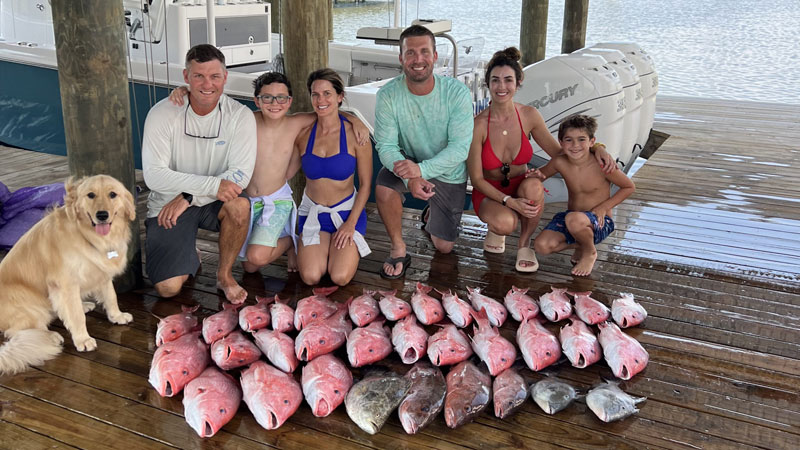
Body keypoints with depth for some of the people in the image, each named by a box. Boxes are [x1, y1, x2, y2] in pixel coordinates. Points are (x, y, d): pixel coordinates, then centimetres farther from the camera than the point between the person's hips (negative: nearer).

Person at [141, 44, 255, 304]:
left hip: (214, 203, 1)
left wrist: (188, 197, -25)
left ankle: (225, 275, -7)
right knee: (168, 288, -16)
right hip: (168, 204, -1)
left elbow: (240, 175, -18)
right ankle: (189, 258, 22)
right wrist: (213, 185, -29)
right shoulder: (163, 114, -13)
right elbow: (154, 175, -20)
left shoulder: (240, 116, -10)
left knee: (239, 205, -34)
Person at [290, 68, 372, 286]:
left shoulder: (354, 133, -9)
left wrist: (351, 223, -10)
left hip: (347, 211, -2)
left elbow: (365, 184, -4)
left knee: (340, 277, -20)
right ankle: (317, 247, 16)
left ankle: (344, 246, 13)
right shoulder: (303, 134, -2)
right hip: (313, 211, 2)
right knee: (310, 277, -18)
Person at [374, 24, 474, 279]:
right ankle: (398, 250, -11)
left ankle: (432, 214, 43)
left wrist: (422, 169, -41)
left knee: (444, 247, 7)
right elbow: (386, 145, -22)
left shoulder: (456, 92, -23)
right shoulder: (388, 95, -20)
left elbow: (460, 147, -26)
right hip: (409, 163, 0)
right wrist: (410, 179, -40)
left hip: (448, 174, 0)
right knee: (384, 186, -35)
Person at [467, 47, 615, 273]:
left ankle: (525, 244, -10)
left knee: (533, 184, -34)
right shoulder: (479, 124, -19)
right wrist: (509, 202, -27)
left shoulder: (529, 115, -9)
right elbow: (476, 179, -15)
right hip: (489, 194, -3)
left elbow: (559, 152, 4)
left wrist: (595, 147, -13)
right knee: (506, 222, -36)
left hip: (521, 189, 3)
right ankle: (495, 229, 4)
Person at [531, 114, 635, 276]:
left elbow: (629, 187, -3)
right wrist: (536, 175, -14)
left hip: (599, 222, -4)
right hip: (571, 215, 4)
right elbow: (541, 174, 12)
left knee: (573, 219, -39)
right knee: (541, 245, -20)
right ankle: (579, 244, 11)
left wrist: (604, 207, -12)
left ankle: (590, 252, -4)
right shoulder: (560, 163, -7)